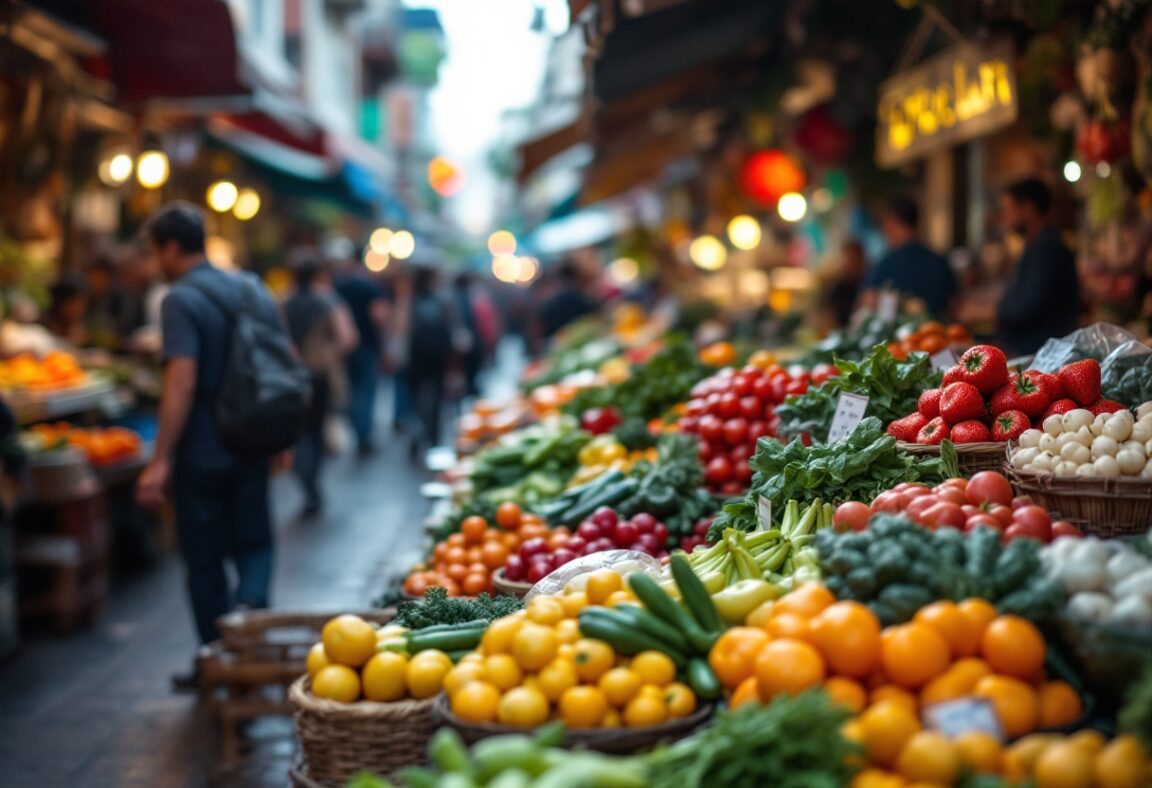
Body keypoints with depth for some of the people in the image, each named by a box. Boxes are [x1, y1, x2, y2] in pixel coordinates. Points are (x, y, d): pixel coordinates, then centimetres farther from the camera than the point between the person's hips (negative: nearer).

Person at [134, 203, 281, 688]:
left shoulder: (182, 299, -13)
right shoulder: (254, 291, 8)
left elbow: (181, 381, -22)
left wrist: (160, 461, -22)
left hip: (201, 452, -5)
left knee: (204, 560, 8)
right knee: (253, 543, 17)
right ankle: (250, 600, -13)